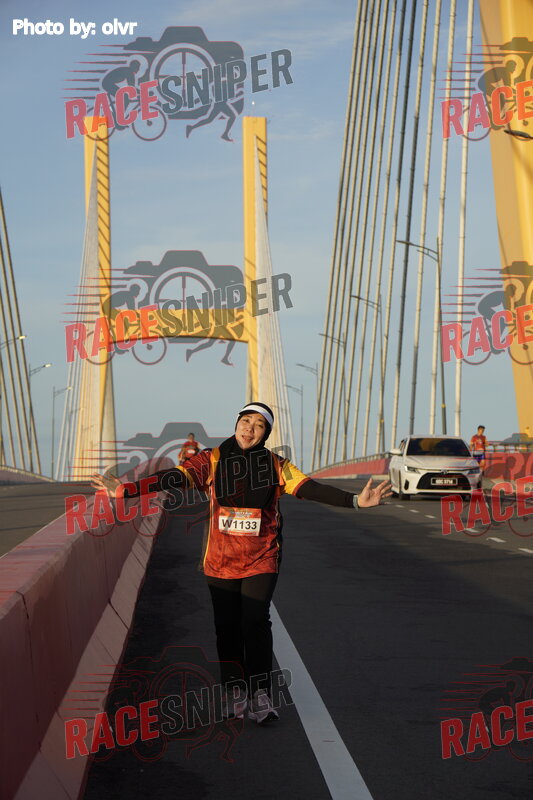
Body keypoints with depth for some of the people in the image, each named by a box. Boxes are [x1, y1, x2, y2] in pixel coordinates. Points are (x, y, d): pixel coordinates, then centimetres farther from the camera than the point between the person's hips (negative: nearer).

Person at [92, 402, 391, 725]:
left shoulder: (275, 465, -1)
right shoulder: (212, 461, -2)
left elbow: (310, 488, -9)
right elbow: (175, 478, -10)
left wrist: (354, 501, -22)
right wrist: (125, 490, -21)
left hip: (261, 560, -1)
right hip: (221, 561, 1)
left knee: (256, 622, -12)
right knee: (227, 626, 6)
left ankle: (260, 696, -8)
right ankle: (234, 691, 20)